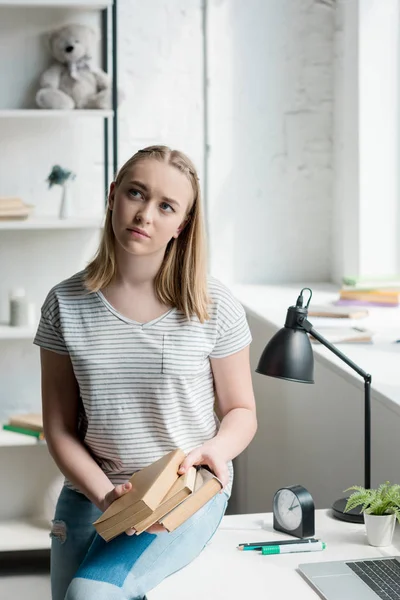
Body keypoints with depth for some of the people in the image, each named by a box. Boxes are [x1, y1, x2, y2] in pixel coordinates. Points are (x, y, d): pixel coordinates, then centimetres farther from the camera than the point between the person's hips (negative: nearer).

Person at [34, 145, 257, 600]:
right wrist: (106, 496, -15)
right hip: (90, 493, 3)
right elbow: (60, 429, 0)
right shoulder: (66, 304, -2)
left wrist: (217, 450, -20)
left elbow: (241, 411, 3)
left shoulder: (213, 307, -6)